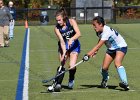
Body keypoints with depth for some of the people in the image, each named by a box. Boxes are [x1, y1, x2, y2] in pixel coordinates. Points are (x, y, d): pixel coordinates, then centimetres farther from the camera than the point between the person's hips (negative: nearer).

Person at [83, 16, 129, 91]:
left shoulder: (107, 32, -33)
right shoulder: (99, 32, -7)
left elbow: (99, 45, -37)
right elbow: (100, 41, 14)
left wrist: (88, 54, -41)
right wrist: (95, 51, 0)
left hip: (121, 47, -8)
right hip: (111, 49, 8)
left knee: (117, 63, -33)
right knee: (104, 67, -1)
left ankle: (125, 83, -42)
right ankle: (104, 81, 28)